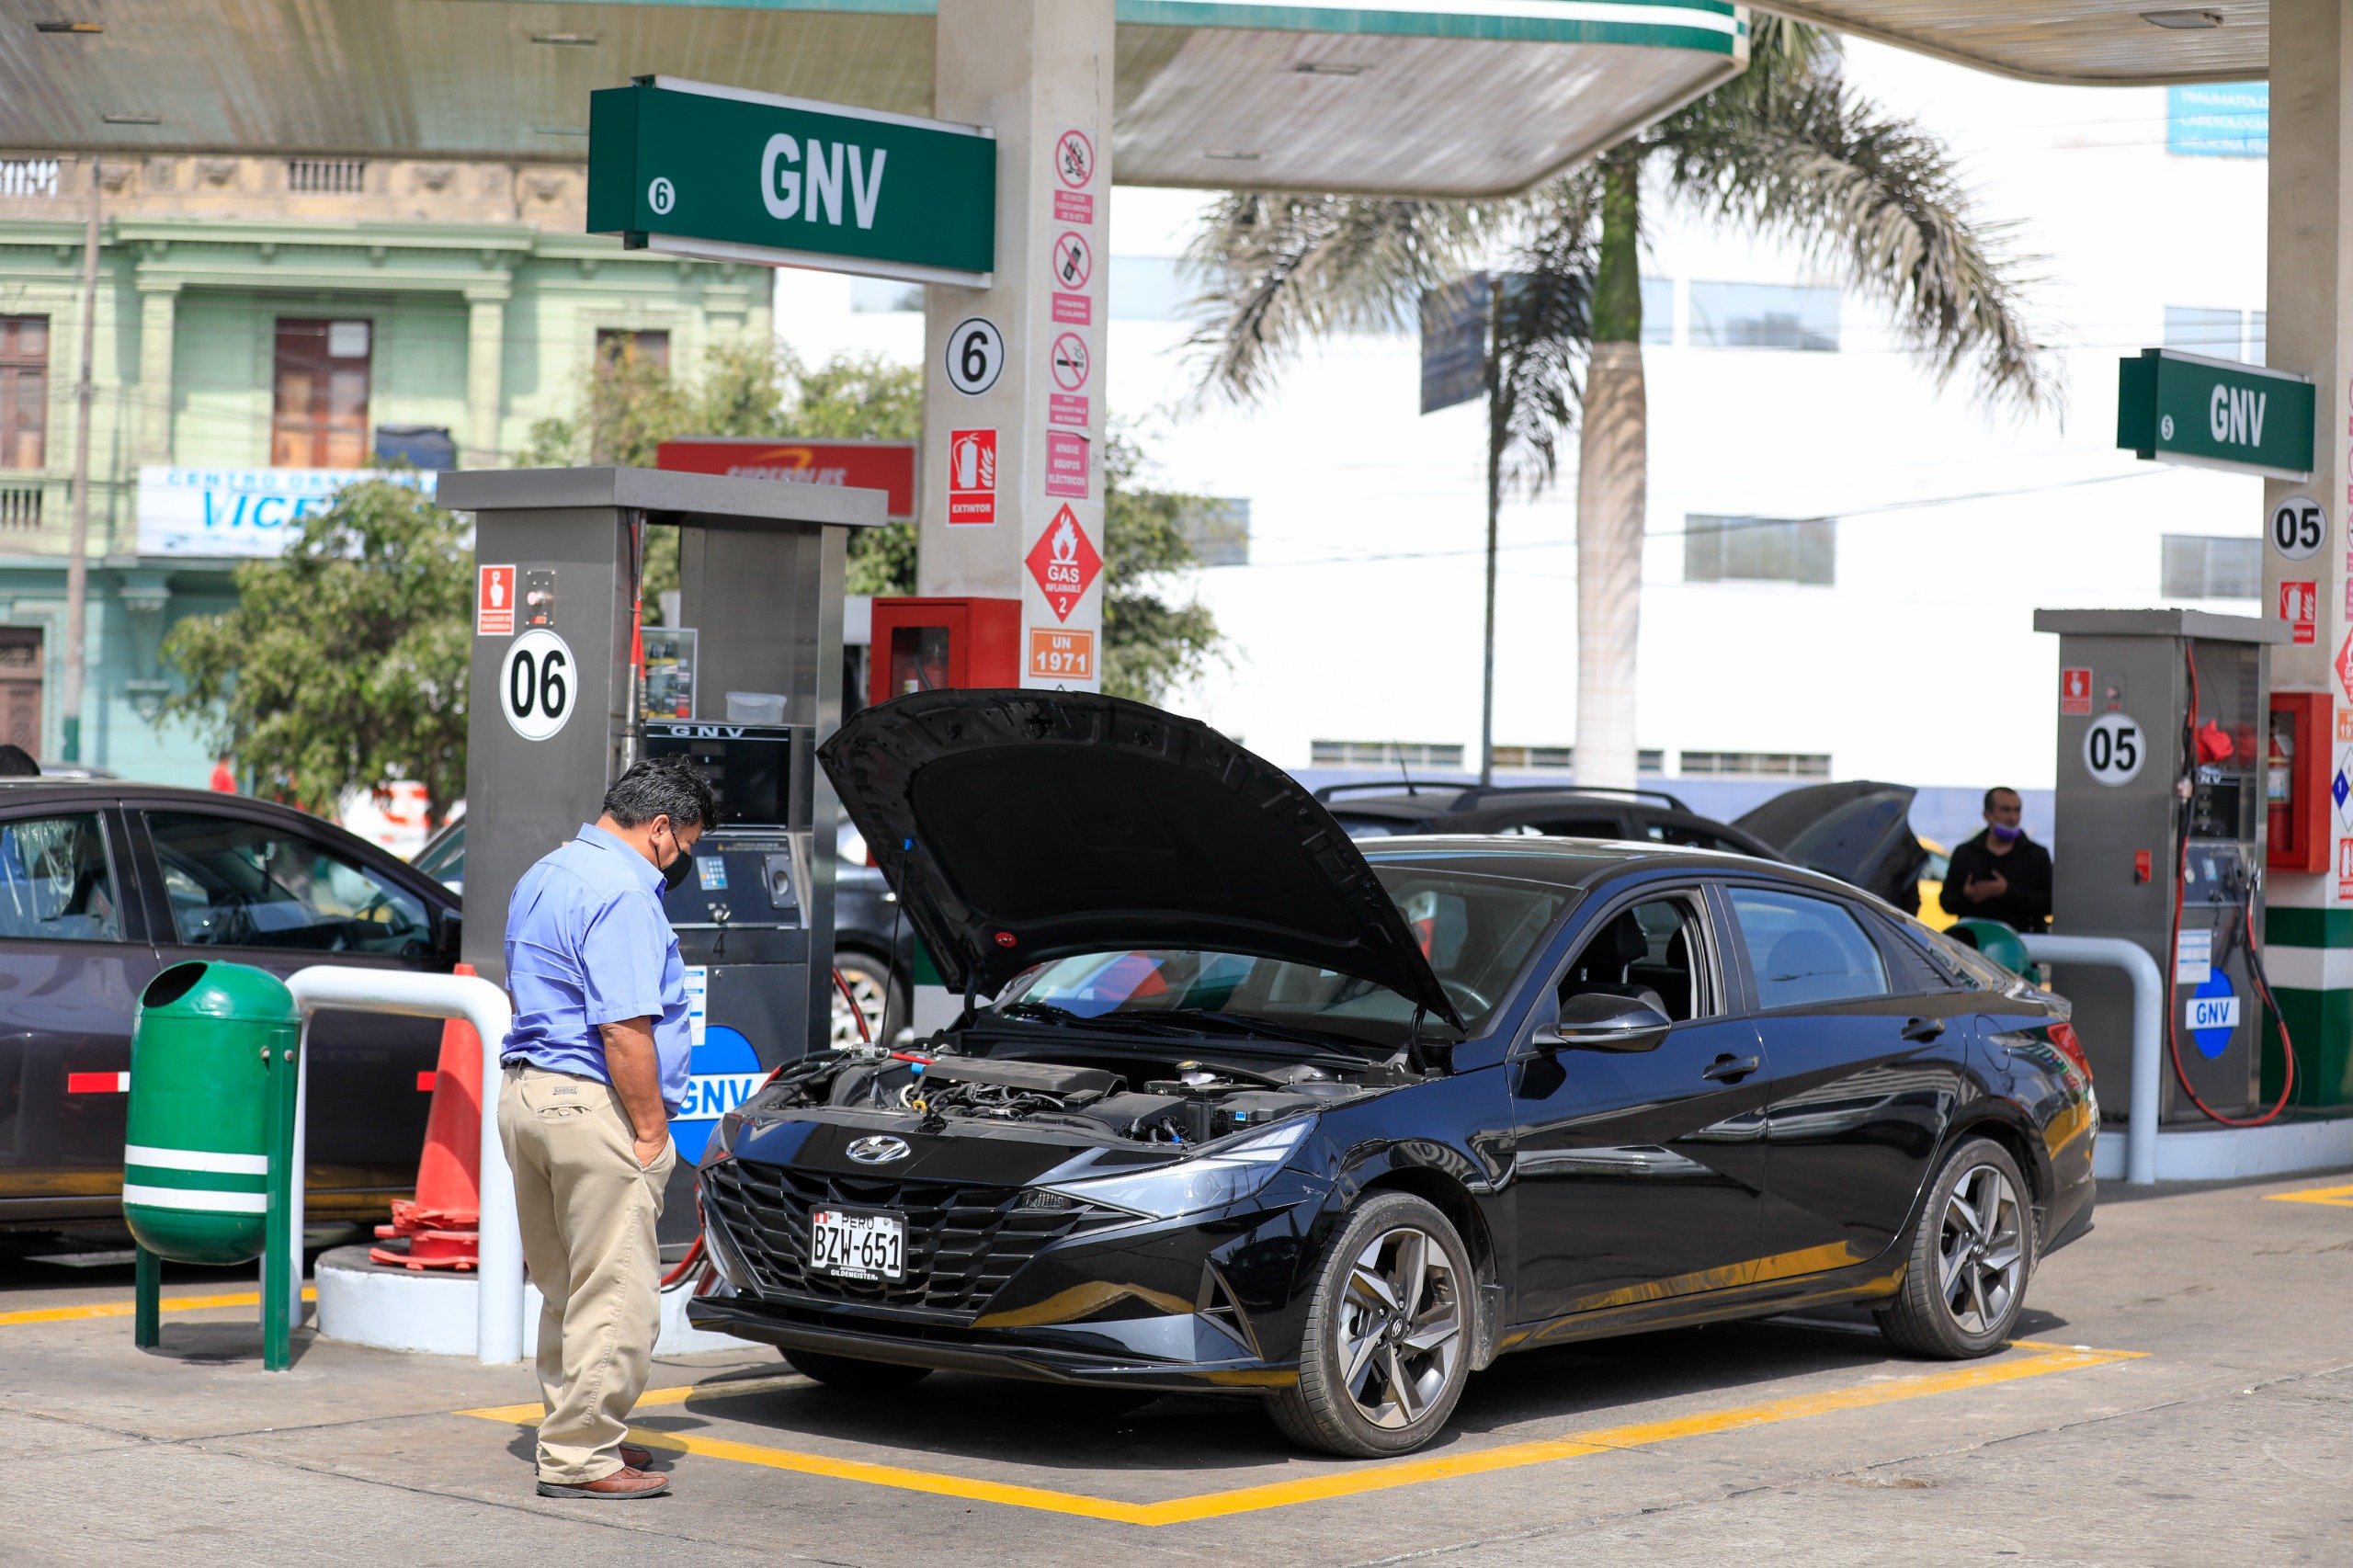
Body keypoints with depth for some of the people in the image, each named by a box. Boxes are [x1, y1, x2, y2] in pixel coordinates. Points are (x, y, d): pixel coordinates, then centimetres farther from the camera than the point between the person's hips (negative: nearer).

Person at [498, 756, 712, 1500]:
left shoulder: (543, 877, 18)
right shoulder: (623, 894, -15)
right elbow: (625, 1028, -21)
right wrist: (651, 1131, -14)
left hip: (525, 1092, 10)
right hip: (591, 1105, -10)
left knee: (568, 1288, 17)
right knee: (616, 1293, -4)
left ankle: (576, 1434, 24)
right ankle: (580, 1456, -2)